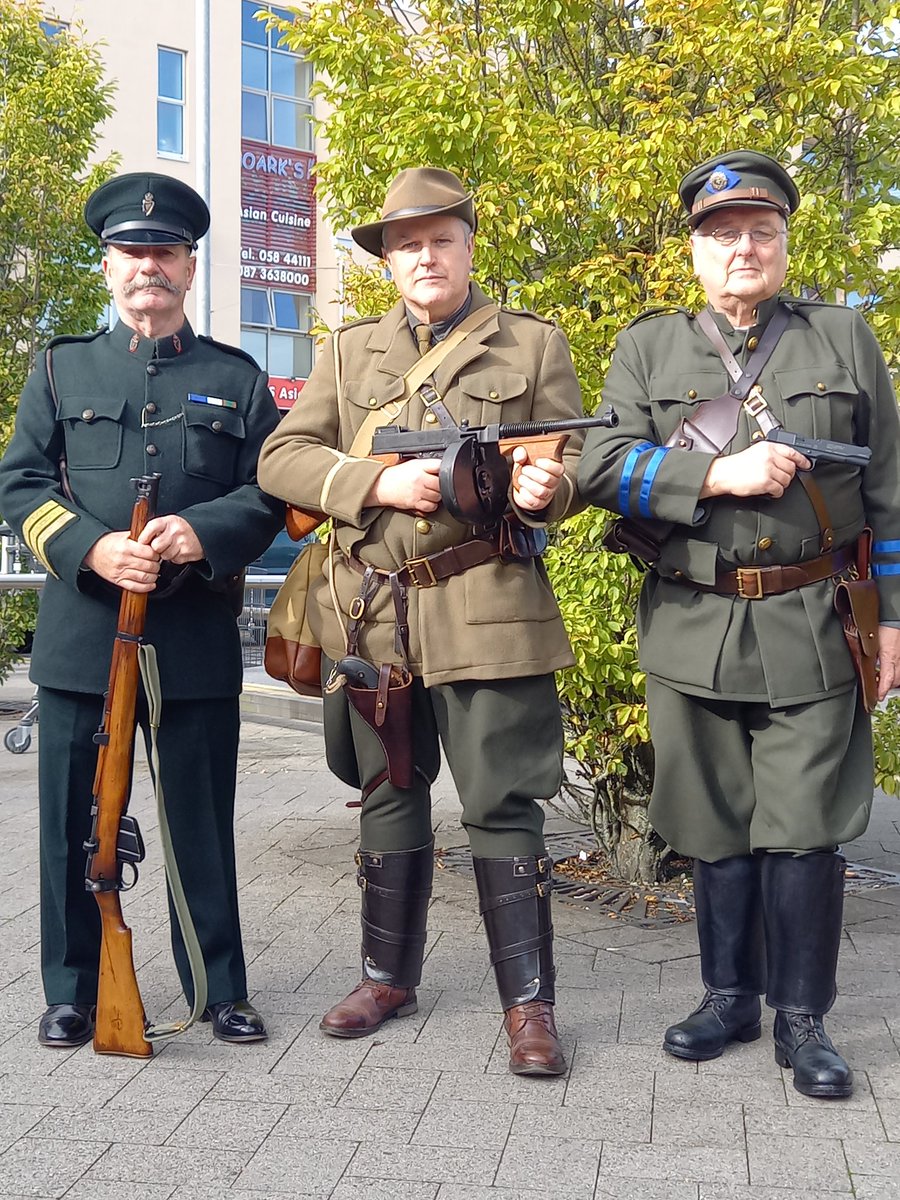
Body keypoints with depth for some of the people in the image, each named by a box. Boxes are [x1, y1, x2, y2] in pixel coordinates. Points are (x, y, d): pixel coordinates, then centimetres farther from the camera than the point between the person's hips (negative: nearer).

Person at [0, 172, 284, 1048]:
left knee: (203, 820, 5)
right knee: (76, 820, 6)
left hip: (197, 637, 0)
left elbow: (270, 493, 5)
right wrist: (90, 548, -13)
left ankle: (219, 990, 18)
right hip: (81, 634, 1)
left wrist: (205, 532, -15)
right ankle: (72, 992, 20)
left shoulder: (237, 378, 11)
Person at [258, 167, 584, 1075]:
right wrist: (379, 483, -12)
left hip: (487, 609, -3)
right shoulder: (351, 350, 14)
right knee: (388, 795, 14)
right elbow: (281, 459, 5)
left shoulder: (534, 344, 9)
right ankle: (389, 976, 29)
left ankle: (528, 1003, 8)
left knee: (501, 805, -3)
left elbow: (576, 461, 7)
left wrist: (546, 488, -17)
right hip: (373, 615, 3)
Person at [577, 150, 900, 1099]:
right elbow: (601, 467, -4)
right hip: (694, 630, 1)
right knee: (717, 829, 10)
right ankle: (729, 994, 27)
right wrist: (718, 475, -15)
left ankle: (801, 1017, 15)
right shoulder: (647, 349, 9)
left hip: (814, 633, 0)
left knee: (804, 830, 0)